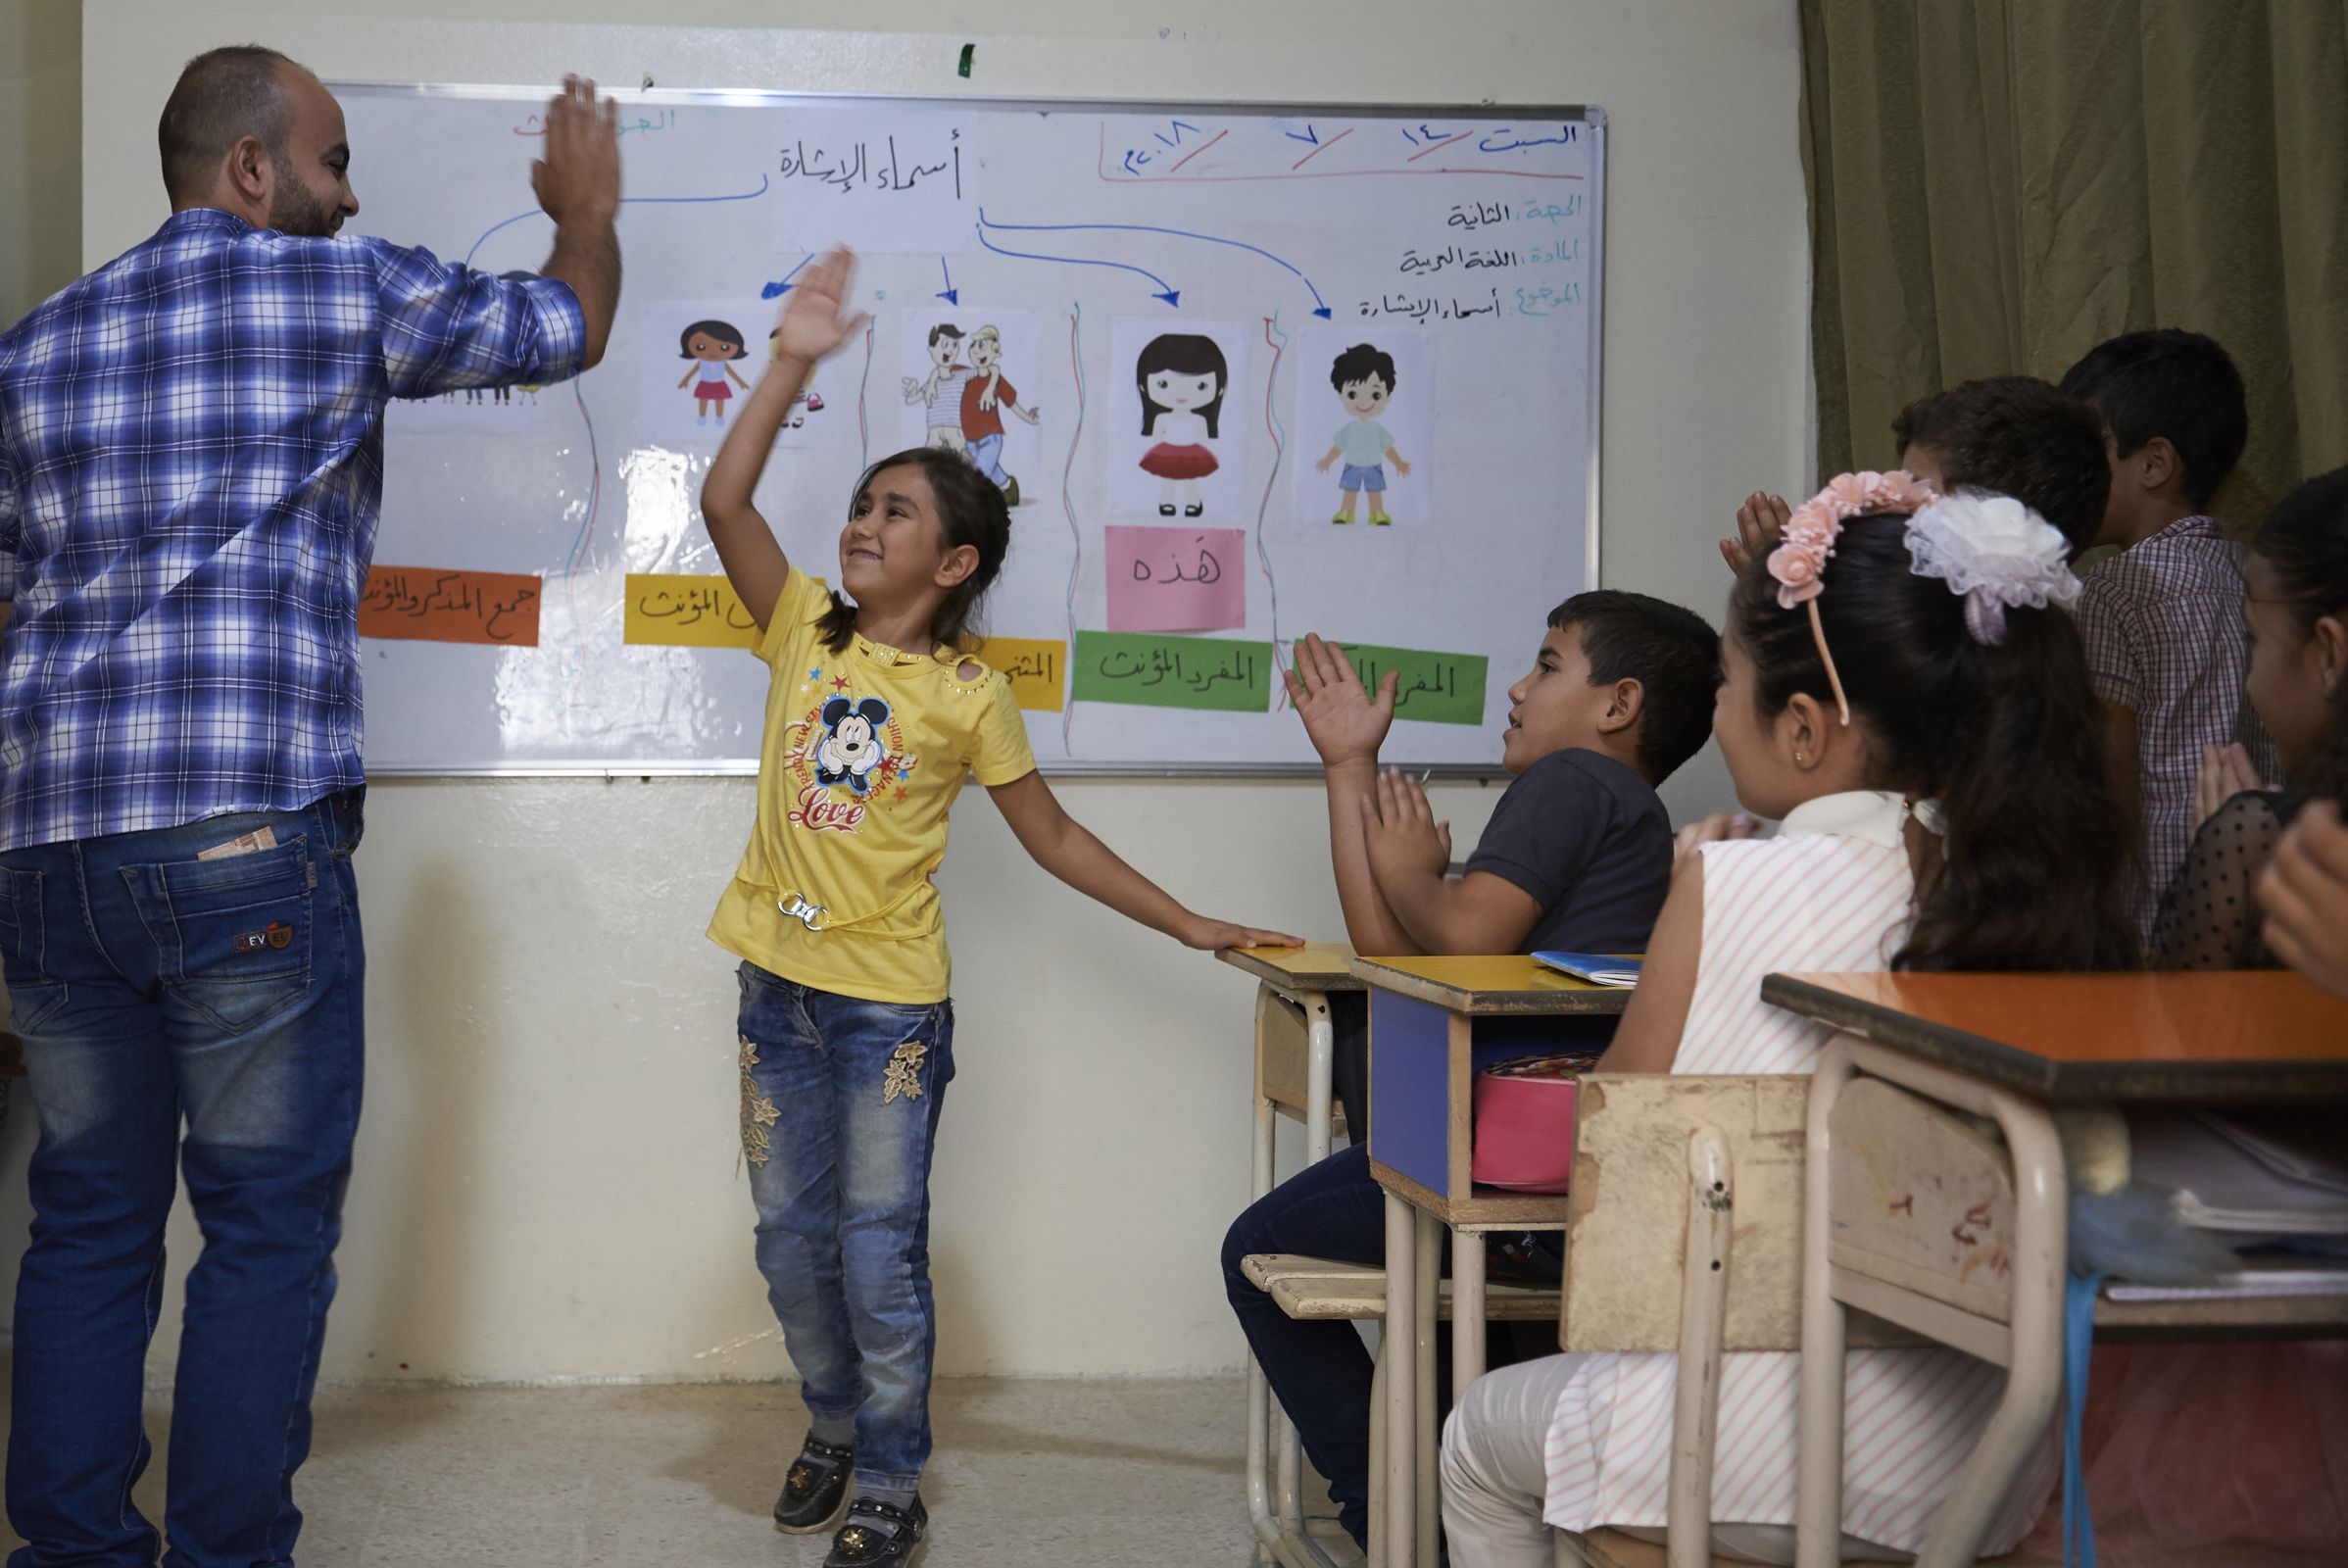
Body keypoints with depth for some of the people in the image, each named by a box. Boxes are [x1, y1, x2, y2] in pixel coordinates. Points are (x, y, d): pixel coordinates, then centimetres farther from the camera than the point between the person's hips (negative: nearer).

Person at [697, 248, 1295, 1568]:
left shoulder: (969, 693, -4)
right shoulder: (805, 631, 2)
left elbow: (1053, 836, 4)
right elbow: (726, 500, -10)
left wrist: (1192, 927, 2)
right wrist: (796, 362, -15)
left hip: (892, 1004, -3)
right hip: (780, 984, 4)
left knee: (880, 1255, -2)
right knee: (792, 1242, 13)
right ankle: (838, 1429, 34)